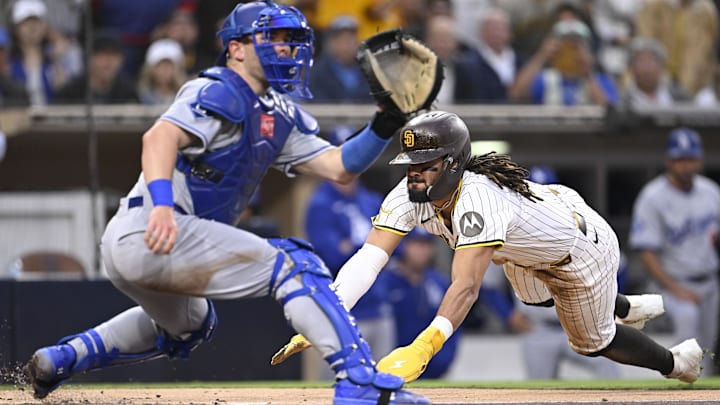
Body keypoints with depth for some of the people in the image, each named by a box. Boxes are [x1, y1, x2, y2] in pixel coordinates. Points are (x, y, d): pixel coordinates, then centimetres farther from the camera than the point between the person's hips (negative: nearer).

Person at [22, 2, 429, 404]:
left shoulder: (279, 117, 19)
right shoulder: (220, 94, -9)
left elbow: (339, 167, 12)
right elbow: (160, 136, -26)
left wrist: (385, 125, -4)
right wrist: (162, 204, -42)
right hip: (148, 234, -11)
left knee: (190, 325, 35)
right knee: (294, 264, -13)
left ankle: (61, 359, 29)